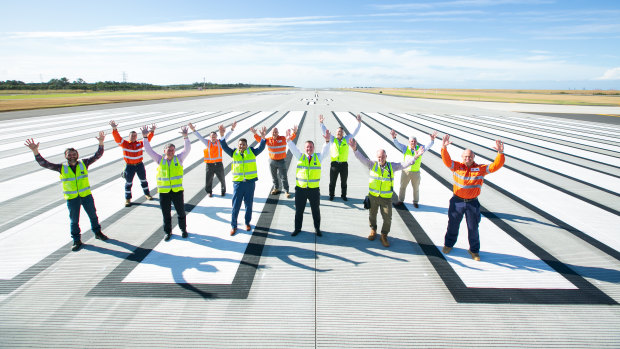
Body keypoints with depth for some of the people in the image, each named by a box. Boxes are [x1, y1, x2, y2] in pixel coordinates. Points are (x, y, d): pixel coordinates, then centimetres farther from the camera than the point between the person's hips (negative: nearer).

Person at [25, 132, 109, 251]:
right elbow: (44, 163, -9)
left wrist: (101, 143, -21)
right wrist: (35, 151, -22)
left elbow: (97, 155, -7)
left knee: (93, 215, 15)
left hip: (86, 195, 1)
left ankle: (97, 232, 36)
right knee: (74, 220, 9)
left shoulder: (83, 163, -2)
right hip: (71, 198, 0)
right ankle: (77, 241, 22)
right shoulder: (62, 167, -3)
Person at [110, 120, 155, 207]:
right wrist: (114, 129, -32)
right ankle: (127, 199, 16)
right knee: (128, 183, 5)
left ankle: (147, 194, 35)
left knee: (143, 180, 16)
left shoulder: (140, 143, 2)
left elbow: (147, 139, 1)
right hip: (129, 166, -2)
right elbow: (117, 138, -17)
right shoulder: (124, 143, -5)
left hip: (139, 165, 2)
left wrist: (152, 131, -12)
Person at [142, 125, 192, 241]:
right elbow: (149, 150, 0)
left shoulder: (178, 159, 1)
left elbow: (187, 149, -9)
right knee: (166, 213, 10)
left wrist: (185, 137, -22)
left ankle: (183, 229, 28)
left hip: (177, 190, 0)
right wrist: (145, 137, -9)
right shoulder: (160, 160, 3)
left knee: (181, 211, 10)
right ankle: (167, 231, 25)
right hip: (163, 191, 1)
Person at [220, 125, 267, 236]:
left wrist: (263, 137, -28)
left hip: (250, 183, 0)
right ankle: (233, 226, 16)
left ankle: (247, 223, 31)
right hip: (237, 182, 0)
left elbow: (261, 147, -11)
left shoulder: (252, 152, 1)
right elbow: (225, 147, -7)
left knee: (249, 204, 12)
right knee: (235, 205, 4)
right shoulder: (234, 153, 3)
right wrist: (222, 136, -22)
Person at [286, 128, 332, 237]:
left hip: (314, 189, 0)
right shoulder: (300, 157, 4)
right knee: (299, 210, 11)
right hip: (300, 189, 0)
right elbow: (293, 148, -9)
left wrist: (327, 141, -31)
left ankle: (317, 229, 28)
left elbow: (325, 150, -12)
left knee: (316, 210, 12)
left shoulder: (318, 157, 4)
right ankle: (297, 228, 28)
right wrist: (288, 140, -28)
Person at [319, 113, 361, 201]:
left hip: (344, 164, 1)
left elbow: (355, 132, 2)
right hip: (334, 164, -1)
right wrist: (321, 123, -11)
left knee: (344, 182, 11)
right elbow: (325, 131, 0)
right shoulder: (333, 140, 5)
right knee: (332, 182, 7)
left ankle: (343, 195, 24)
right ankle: (331, 195, 21)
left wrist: (359, 123, -7)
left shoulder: (346, 139, 7)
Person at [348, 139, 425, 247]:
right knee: (372, 215, 16)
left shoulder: (392, 166, -1)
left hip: (386, 198, 0)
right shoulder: (373, 165, -4)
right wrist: (355, 149, -31)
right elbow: (362, 158, -14)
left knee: (387, 218, 1)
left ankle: (384, 236, 22)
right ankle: (373, 231, 42)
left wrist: (415, 157, -24)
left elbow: (405, 164, -8)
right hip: (373, 196, 0)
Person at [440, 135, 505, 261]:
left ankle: (474, 250, 30)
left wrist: (500, 153, -25)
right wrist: (444, 148, -36)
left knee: (473, 228, 10)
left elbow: (496, 166, -10)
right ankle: (448, 244, 36)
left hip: (472, 203, 0)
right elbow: (447, 160, -19)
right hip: (457, 202, 0)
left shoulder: (481, 169, -2)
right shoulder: (457, 166, -4)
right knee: (453, 224, 14)